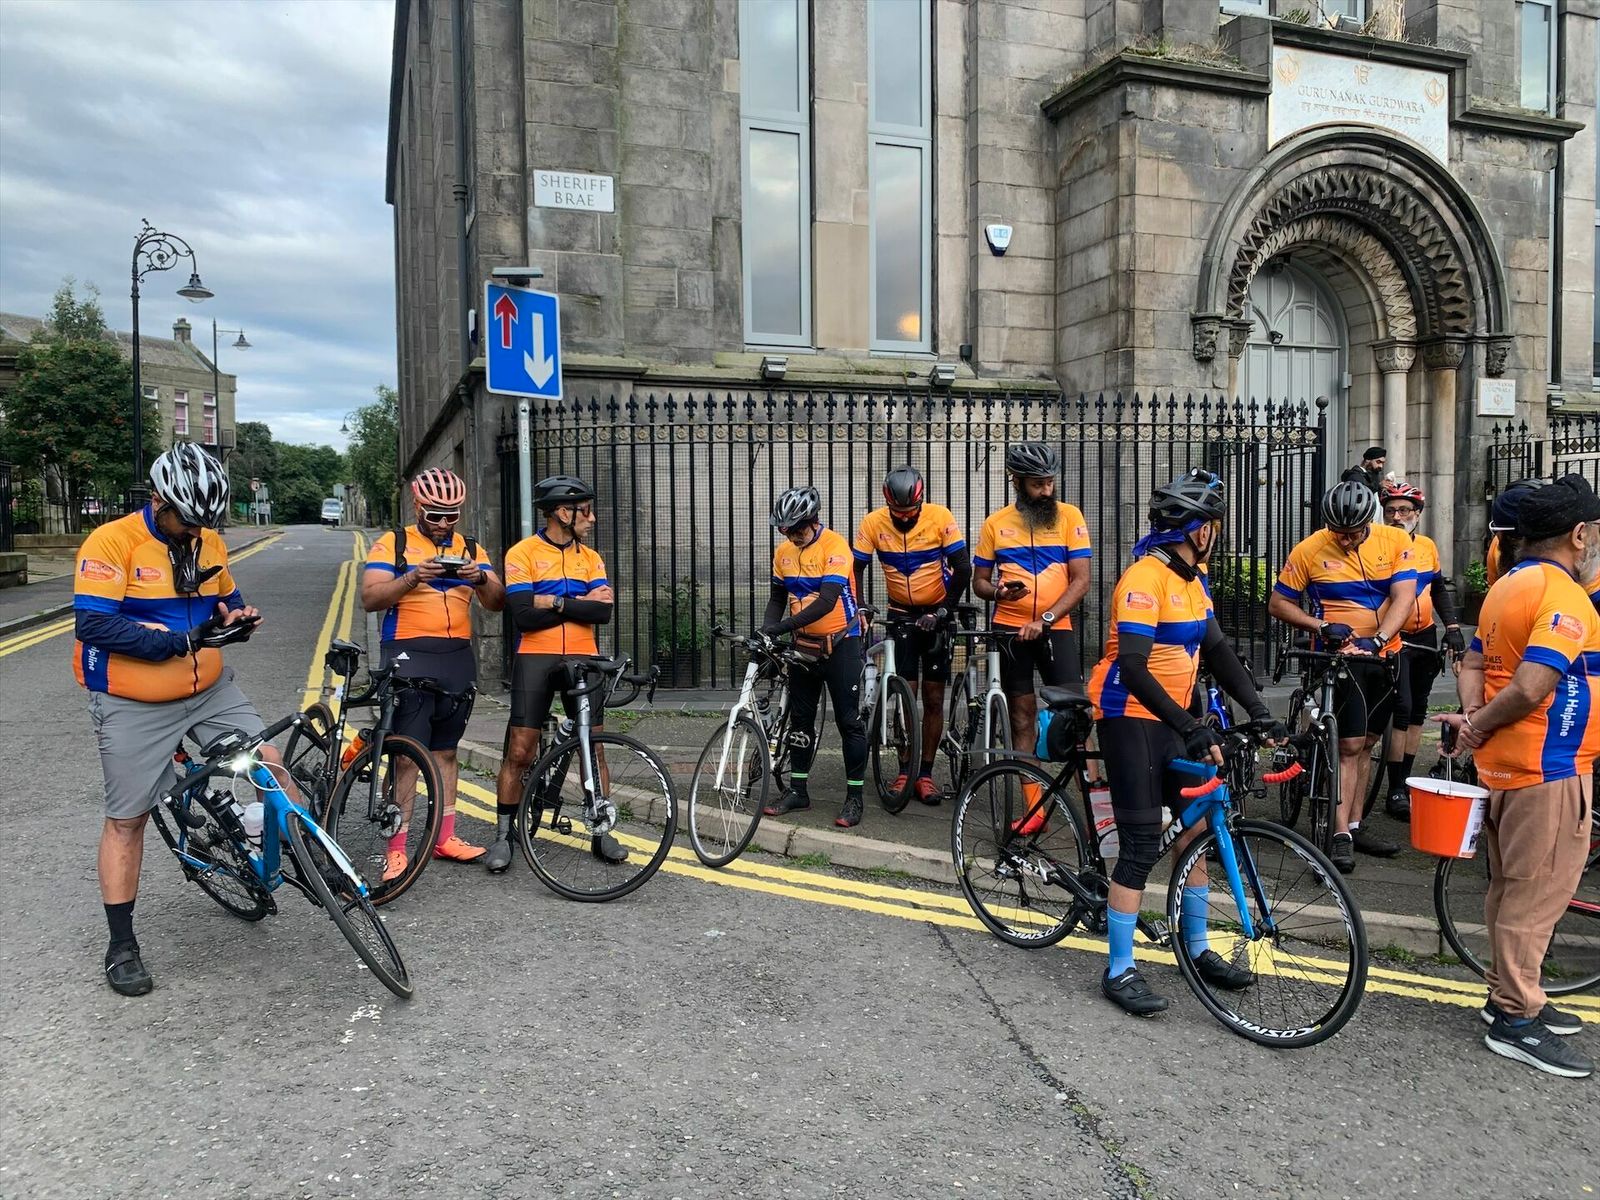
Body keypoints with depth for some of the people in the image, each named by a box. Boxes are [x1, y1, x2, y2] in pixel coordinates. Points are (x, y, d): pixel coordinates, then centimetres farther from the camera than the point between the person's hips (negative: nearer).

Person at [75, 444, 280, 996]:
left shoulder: (210, 543, 1)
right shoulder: (112, 542, -17)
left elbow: (226, 603, 16)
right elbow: (92, 625, -24)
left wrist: (238, 618, -9)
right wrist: (184, 641, -31)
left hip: (210, 691, 5)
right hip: (134, 707, -4)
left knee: (269, 761, -6)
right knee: (126, 819, 5)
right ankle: (122, 944, 17)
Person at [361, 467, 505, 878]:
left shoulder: (470, 549, 13)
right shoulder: (393, 544, 2)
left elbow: (497, 603, 5)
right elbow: (370, 598, -8)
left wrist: (480, 579, -15)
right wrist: (412, 578, -23)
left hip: (458, 658, 5)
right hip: (409, 655, -4)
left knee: (445, 751, 12)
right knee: (408, 754, -8)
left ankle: (445, 837, 20)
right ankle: (396, 848, -4)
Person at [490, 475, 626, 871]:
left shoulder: (591, 558, 10)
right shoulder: (522, 553, -3)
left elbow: (604, 612, -3)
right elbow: (524, 615, -14)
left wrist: (556, 602, -13)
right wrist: (581, 603, -8)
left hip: (582, 660, 4)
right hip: (535, 659, -3)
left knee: (593, 747, 4)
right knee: (519, 751, -3)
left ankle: (601, 832, 15)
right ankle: (503, 836, 9)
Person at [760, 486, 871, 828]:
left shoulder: (834, 545, -19)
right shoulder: (784, 551, 1)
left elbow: (827, 600, -27)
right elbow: (778, 598, 11)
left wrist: (781, 627, -31)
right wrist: (766, 631, -7)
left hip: (840, 643, -6)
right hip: (804, 645, 6)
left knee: (849, 720, -2)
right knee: (800, 718, 11)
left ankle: (854, 796, 7)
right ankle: (797, 790, 22)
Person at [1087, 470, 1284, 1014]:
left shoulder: (1192, 578, 8)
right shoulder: (1144, 578, -21)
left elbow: (1217, 649, 10)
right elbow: (1132, 669, -28)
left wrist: (1259, 711, 1)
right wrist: (1192, 728, -32)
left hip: (1169, 719, 9)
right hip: (1129, 717, -9)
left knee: (1197, 825, 12)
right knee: (1142, 842, -7)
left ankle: (1197, 948, 28)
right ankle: (1119, 971, 4)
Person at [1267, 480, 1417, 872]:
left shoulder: (1395, 542, -3)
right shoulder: (1309, 551, -9)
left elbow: (1404, 597, -12)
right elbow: (1278, 604, -4)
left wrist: (1377, 639, -26)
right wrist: (1321, 626, -18)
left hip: (1384, 656, 4)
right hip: (1341, 656, -4)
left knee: (1365, 744, 13)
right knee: (1350, 744, -8)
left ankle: (1355, 825, 24)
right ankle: (1341, 836, -3)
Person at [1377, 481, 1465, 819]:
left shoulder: (1428, 546, 6)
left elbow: (1439, 589, 17)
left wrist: (1453, 627, 8)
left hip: (1425, 638, 6)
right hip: (1394, 639, -6)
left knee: (1419, 709, 10)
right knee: (1403, 708, -12)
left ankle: (1406, 781, 21)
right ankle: (1395, 792, -6)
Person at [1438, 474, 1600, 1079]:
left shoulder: (1507, 586, 11)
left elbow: (1474, 663, 11)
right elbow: (1530, 688, -27)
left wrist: (1472, 716, -4)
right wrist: (1477, 726, -13)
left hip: (1505, 763, 9)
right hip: (1547, 768, -9)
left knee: (1511, 887, 18)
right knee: (1538, 894, -1)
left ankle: (1508, 992, 30)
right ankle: (1516, 1020, 7)